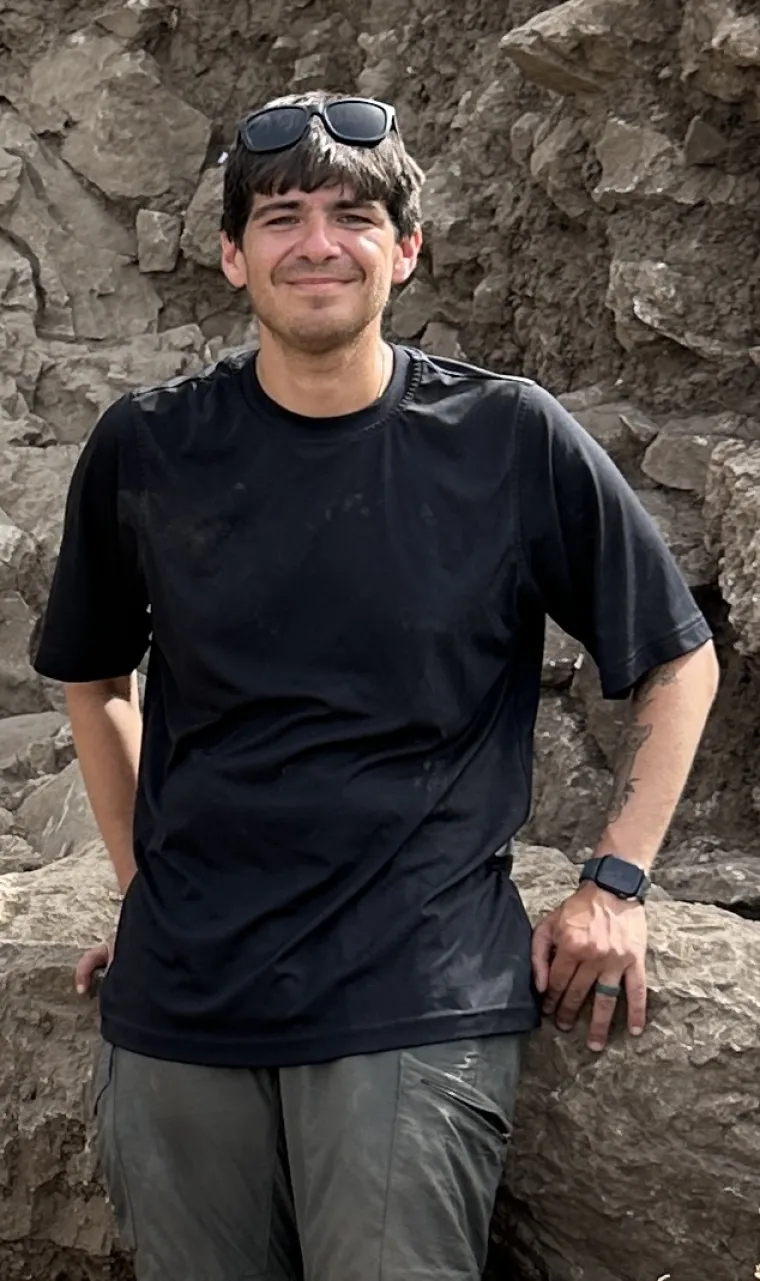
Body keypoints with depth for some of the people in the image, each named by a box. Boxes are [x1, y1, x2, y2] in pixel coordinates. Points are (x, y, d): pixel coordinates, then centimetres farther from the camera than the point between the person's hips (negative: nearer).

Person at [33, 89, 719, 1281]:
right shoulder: (145, 451, 2)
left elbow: (679, 659, 7)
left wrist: (616, 883, 1)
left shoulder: (511, 440, -3)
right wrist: (145, 882, 13)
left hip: (419, 1005, -2)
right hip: (181, 999, 2)